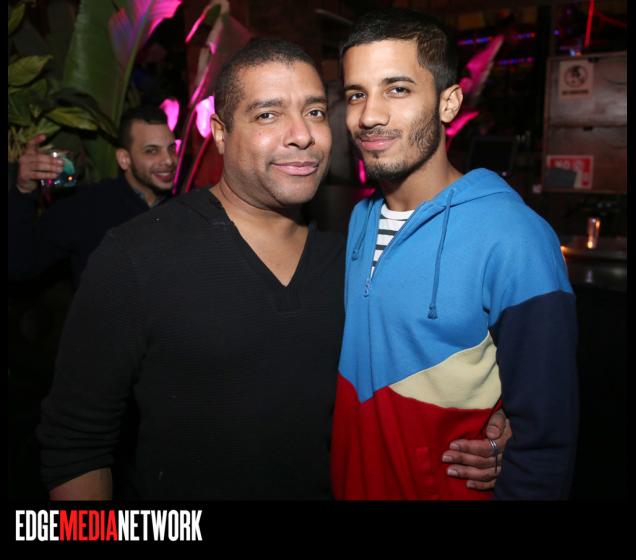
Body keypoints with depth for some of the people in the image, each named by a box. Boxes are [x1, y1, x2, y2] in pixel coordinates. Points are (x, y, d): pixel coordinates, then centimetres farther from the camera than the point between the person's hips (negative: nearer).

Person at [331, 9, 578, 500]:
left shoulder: (513, 240, -24)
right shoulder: (360, 220, -4)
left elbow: (544, 434, -20)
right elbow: (349, 356, 6)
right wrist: (332, 479, 6)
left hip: (455, 486, -5)